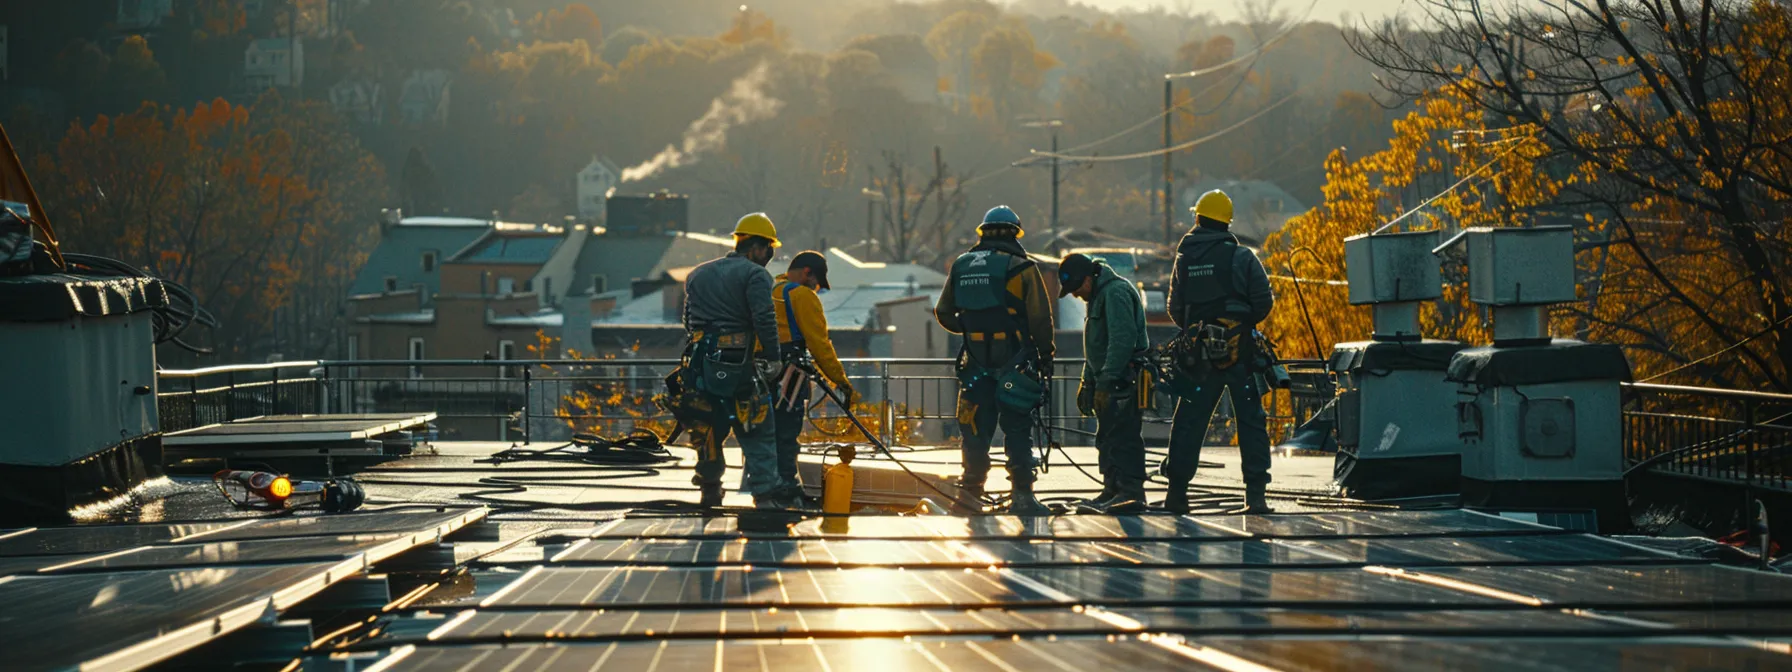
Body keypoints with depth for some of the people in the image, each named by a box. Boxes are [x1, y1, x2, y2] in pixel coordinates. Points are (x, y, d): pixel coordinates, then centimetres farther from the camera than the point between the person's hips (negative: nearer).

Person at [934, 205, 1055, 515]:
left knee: (976, 431, 10)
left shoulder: (961, 266, 7)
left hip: (976, 362, 3)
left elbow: (943, 313, 14)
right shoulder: (1022, 267, -6)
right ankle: (1022, 495, -3)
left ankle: (970, 492, 13)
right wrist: (1046, 355, 3)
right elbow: (1040, 318, -7)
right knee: (1017, 431, 1)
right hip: (1015, 361, -3)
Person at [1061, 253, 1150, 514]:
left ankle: (1131, 492, -16)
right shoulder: (1098, 295, 21)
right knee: (1107, 438, 12)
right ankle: (1113, 490, 17)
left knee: (1123, 436, -14)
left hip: (1123, 382, -11)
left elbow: (1122, 340, -22)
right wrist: (1087, 382, 26)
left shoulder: (1116, 292, -14)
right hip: (1108, 381, 11)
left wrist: (1106, 381, -23)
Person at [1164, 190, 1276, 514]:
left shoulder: (1184, 259, 4)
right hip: (1240, 353, -2)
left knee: (1189, 422, 9)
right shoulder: (1242, 257, -6)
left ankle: (1177, 490, 7)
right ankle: (1255, 493, -5)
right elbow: (1264, 301, -7)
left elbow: (1175, 309, 6)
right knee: (1251, 422, 2)